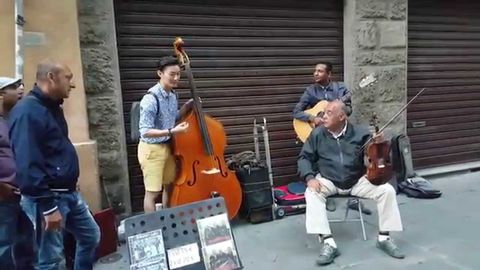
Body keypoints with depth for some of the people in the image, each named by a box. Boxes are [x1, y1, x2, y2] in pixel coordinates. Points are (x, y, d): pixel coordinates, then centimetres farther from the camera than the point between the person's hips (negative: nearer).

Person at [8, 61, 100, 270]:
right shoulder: (27, 111, -19)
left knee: (91, 236, 18)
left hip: (69, 193, 9)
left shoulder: (52, 107, 11)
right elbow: (28, 165, -25)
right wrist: (47, 207, -24)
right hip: (47, 197, -9)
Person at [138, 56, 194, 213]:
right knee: (153, 192, 3)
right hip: (152, 149, -8)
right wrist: (172, 132, -33)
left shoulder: (173, 95, 2)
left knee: (169, 186, 19)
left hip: (168, 147, 8)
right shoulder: (151, 99, -23)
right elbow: (145, 132, -25)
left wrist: (187, 107, 2)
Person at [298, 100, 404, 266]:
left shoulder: (360, 134, -3)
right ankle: (328, 243, -29)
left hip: (358, 181, 1)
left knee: (387, 190, -19)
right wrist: (310, 177, -16)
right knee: (311, 193, -31)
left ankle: (384, 238, -1)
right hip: (329, 181, 0)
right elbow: (304, 157, 1)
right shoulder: (318, 134, -2)